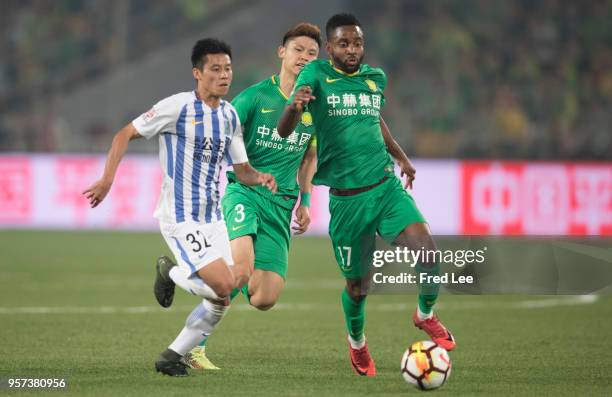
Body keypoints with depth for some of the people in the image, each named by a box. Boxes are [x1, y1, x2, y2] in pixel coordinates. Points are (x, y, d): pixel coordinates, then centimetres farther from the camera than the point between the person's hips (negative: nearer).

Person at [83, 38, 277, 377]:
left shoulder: (229, 116, 9)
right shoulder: (178, 107, -11)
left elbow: (241, 170, 15)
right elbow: (126, 134, -6)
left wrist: (260, 178, -8)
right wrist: (107, 179, -15)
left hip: (213, 218, 8)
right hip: (180, 218, -7)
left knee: (221, 301, 5)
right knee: (224, 286, -18)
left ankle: (172, 357, 19)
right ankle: (172, 275, 11)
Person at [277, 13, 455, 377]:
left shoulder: (376, 78, 7)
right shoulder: (317, 75, -8)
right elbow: (284, 131, -18)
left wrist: (401, 156, 27)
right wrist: (295, 106, -39)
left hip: (385, 186, 3)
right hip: (346, 197, -3)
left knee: (427, 249, -20)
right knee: (358, 285, 7)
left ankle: (426, 315, 8)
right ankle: (357, 343, 38)